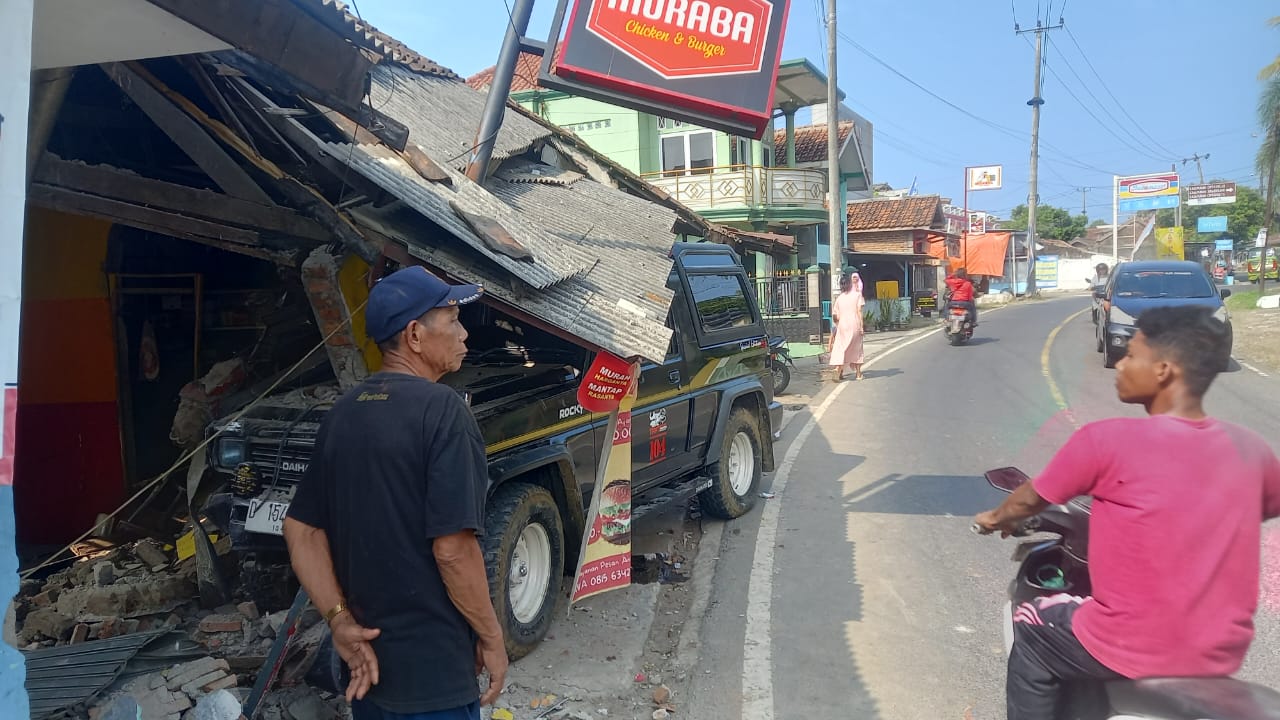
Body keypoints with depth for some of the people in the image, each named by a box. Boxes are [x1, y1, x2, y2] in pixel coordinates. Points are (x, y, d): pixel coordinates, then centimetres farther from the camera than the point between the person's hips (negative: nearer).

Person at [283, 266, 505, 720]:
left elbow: (301, 530, 6)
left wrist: (340, 620, 2)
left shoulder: (343, 413, 5)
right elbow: (453, 550, -22)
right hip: (431, 671, -7)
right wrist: (491, 638, -10)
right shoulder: (440, 409, -18)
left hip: (365, 660, 7)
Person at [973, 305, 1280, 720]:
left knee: (1031, 629, 22)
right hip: (1223, 655, 5)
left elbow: (1029, 502, -1)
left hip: (1132, 652, -5)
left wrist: (996, 519, 20)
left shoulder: (1107, 440, -17)